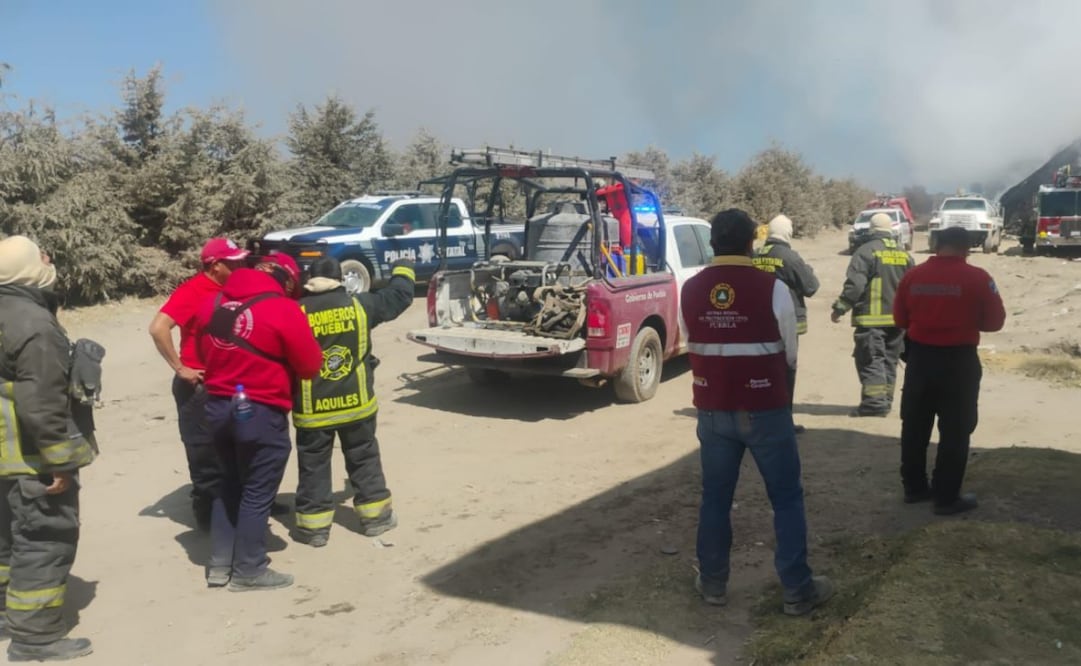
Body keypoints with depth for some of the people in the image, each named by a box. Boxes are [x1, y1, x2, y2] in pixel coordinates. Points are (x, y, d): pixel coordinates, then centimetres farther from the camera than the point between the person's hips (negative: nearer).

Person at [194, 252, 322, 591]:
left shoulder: (213, 304, 6)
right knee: (257, 493, 6)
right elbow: (311, 365, -8)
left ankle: (219, 565, 26)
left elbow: (205, 353, 17)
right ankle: (248, 571, 16)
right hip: (261, 413, -7)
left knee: (230, 485, 21)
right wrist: (280, 362, 11)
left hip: (217, 406, 7)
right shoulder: (284, 310, -14)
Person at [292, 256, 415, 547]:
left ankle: (314, 526, 14)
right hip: (355, 403, 1)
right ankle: (375, 516, 22)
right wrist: (403, 271, 27)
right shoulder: (359, 305, -4)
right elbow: (400, 295, 9)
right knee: (364, 459, 16)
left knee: (313, 466, 10)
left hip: (313, 409, -1)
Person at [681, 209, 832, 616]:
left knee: (715, 497, 15)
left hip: (712, 409, 3)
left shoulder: (690, 291, -3)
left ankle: (712, 583, 27)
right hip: (765, 410, -3)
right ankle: (798, 591, 19)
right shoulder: (772, 288, -12)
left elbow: (693, 349, 6)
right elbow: (790, 355, -2)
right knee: (787, 498, 11)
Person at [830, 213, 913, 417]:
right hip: (898, 318, 7)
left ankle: (874, 402, -11)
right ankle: (885, 401, 19)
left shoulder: (866, 251, -9)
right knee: (889, 361, 14)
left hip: (872, 317, -7)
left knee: (870, 360, -5)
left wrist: (840, 308, -8)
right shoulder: (904, 254, 13)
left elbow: (855, 284, -16)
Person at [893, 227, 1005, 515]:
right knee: (954, 432, 6)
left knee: (914, 427, 16)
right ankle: (947, 497, 11)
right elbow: (995, 321, -4)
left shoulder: (913, 276, -3)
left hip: (919, 358, 4)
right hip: (959, 361, -4)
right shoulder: (977, 278, -12)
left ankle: (914, 487, 26)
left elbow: (900, 319, 6)